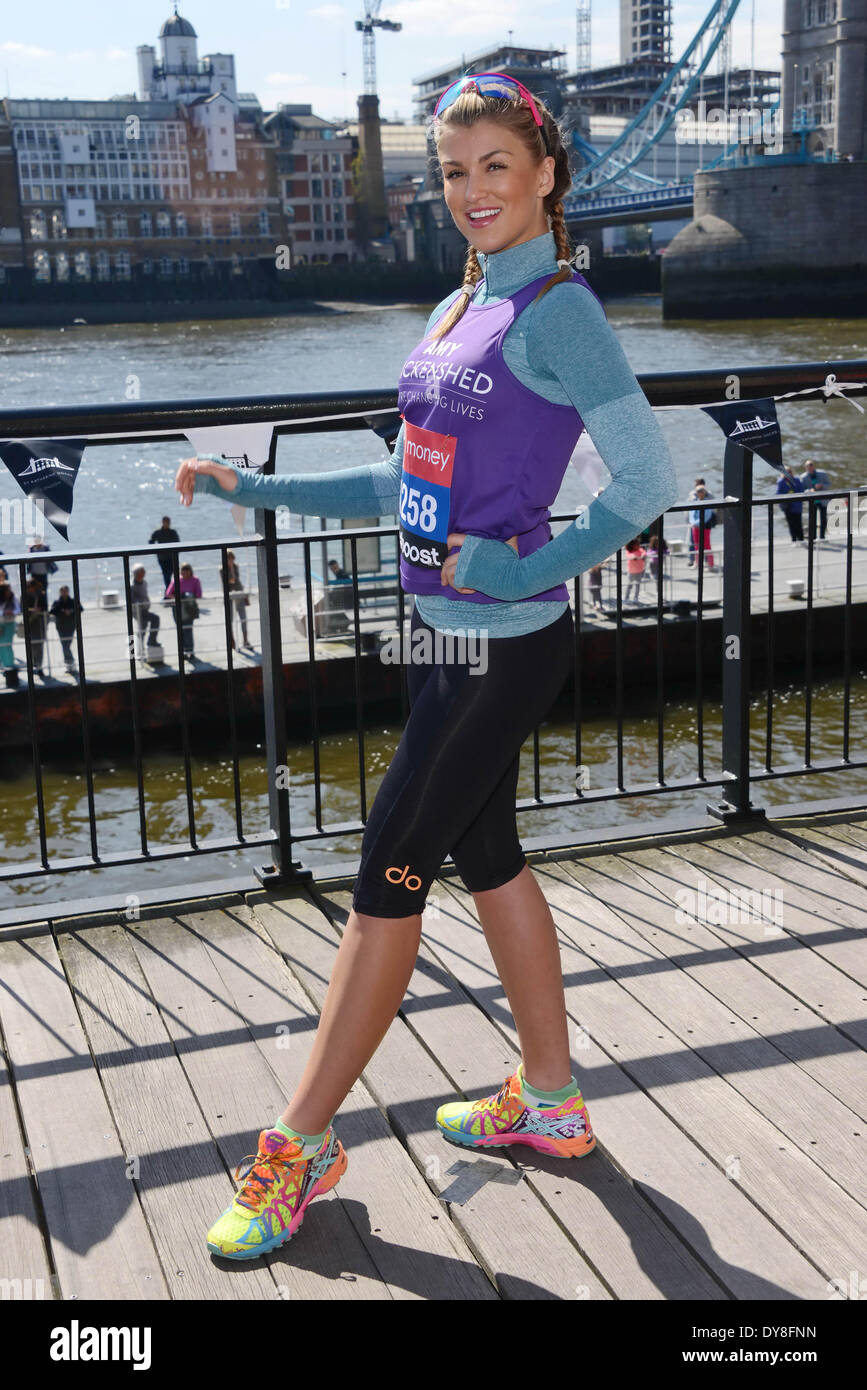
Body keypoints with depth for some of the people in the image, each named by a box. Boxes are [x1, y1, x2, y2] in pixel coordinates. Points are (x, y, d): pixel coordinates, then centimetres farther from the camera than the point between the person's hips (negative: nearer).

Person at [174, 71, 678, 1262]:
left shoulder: (555, 311, -14)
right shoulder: (463, 306, 12)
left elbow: (648, 477, -20)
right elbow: (409, 483, 16)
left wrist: (526, 569, -20)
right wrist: (257, 491, 13)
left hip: (503, 648, -9)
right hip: (445, 636, 9)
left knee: (388, 876, -1)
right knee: (487, 853, 16)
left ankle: (304, 1143, 15)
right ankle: (550, 1102, 33)